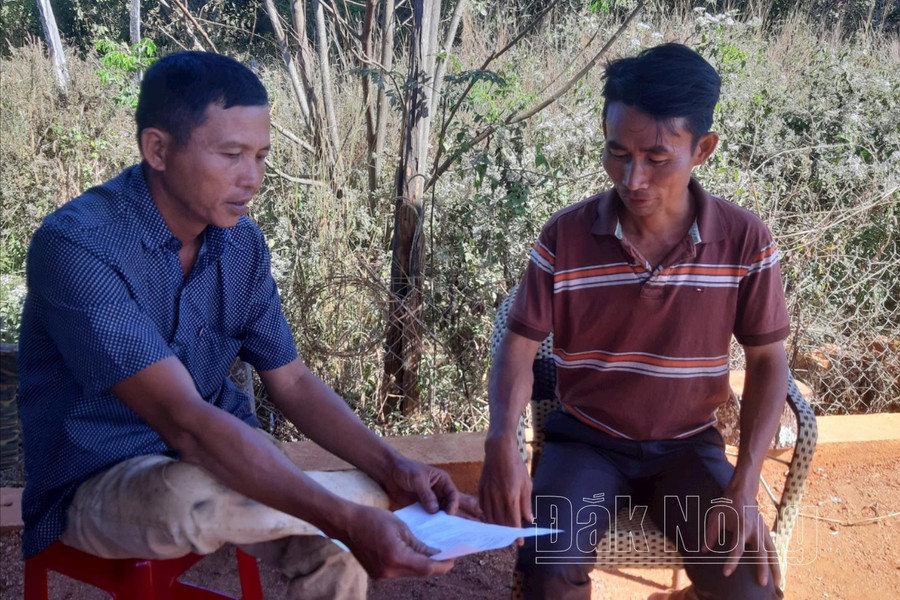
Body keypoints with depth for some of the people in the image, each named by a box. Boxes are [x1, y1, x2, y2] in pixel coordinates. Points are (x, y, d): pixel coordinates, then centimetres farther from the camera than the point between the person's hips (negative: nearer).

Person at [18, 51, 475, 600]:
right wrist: (347, 518, -40)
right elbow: (184, 421, -34)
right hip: (93, 488, -5)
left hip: (213, 459, 6)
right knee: (193, 494, -37)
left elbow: (291, 382, 4)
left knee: (340, 552, -19)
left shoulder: (242, 243, -2)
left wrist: (392, 466, -12)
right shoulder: (76, 246, -25)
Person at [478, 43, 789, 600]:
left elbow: (768, 360, -4)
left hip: (688, 444, 1)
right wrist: (502, 439, -26)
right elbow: (521, 344, -6)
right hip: (587, 439, -1)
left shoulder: (745, 240, -10)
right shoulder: (565, 235, -11)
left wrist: (743, 488, -15)